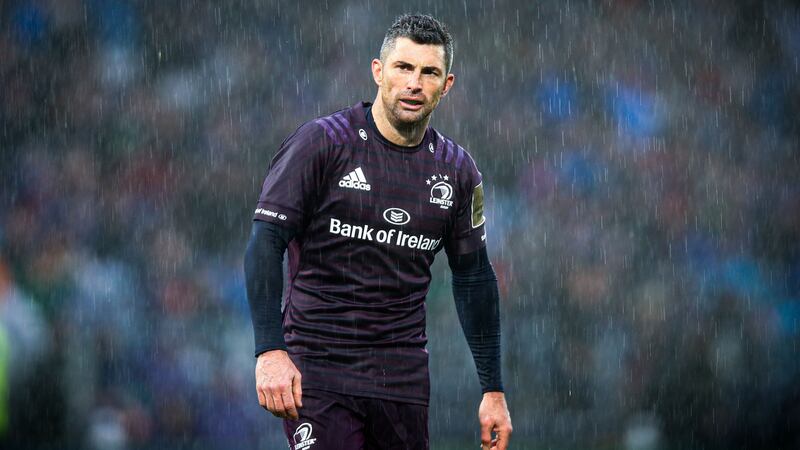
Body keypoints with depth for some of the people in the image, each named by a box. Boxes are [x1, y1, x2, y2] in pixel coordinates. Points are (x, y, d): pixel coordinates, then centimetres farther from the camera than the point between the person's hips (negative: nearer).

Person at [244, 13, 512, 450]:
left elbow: (474, 277, 16)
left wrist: (493, 389, 13)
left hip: (403, 374, 5)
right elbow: (265, 243, -11)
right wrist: (270, 352, -22)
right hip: (317, 367, -5)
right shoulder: (323, 143, -7)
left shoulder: (457, 171, 8)